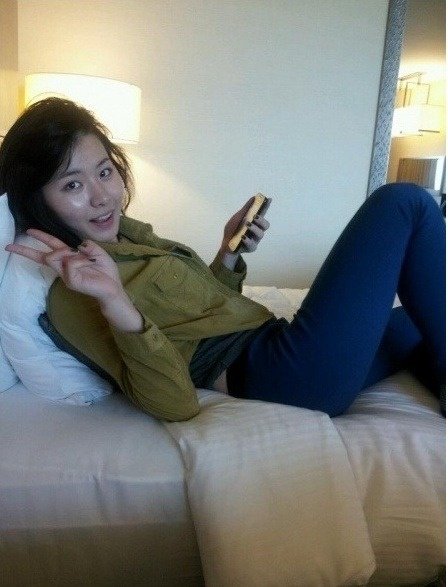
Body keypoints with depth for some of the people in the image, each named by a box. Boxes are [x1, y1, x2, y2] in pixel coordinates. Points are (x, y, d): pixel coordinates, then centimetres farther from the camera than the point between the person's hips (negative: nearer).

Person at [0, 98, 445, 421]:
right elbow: (176, 404, -23)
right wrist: (115, 302, -35)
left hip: (270, 341, 9)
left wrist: (230, 253, 4)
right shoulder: (72, 294, -13)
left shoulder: (129, 235, 11)